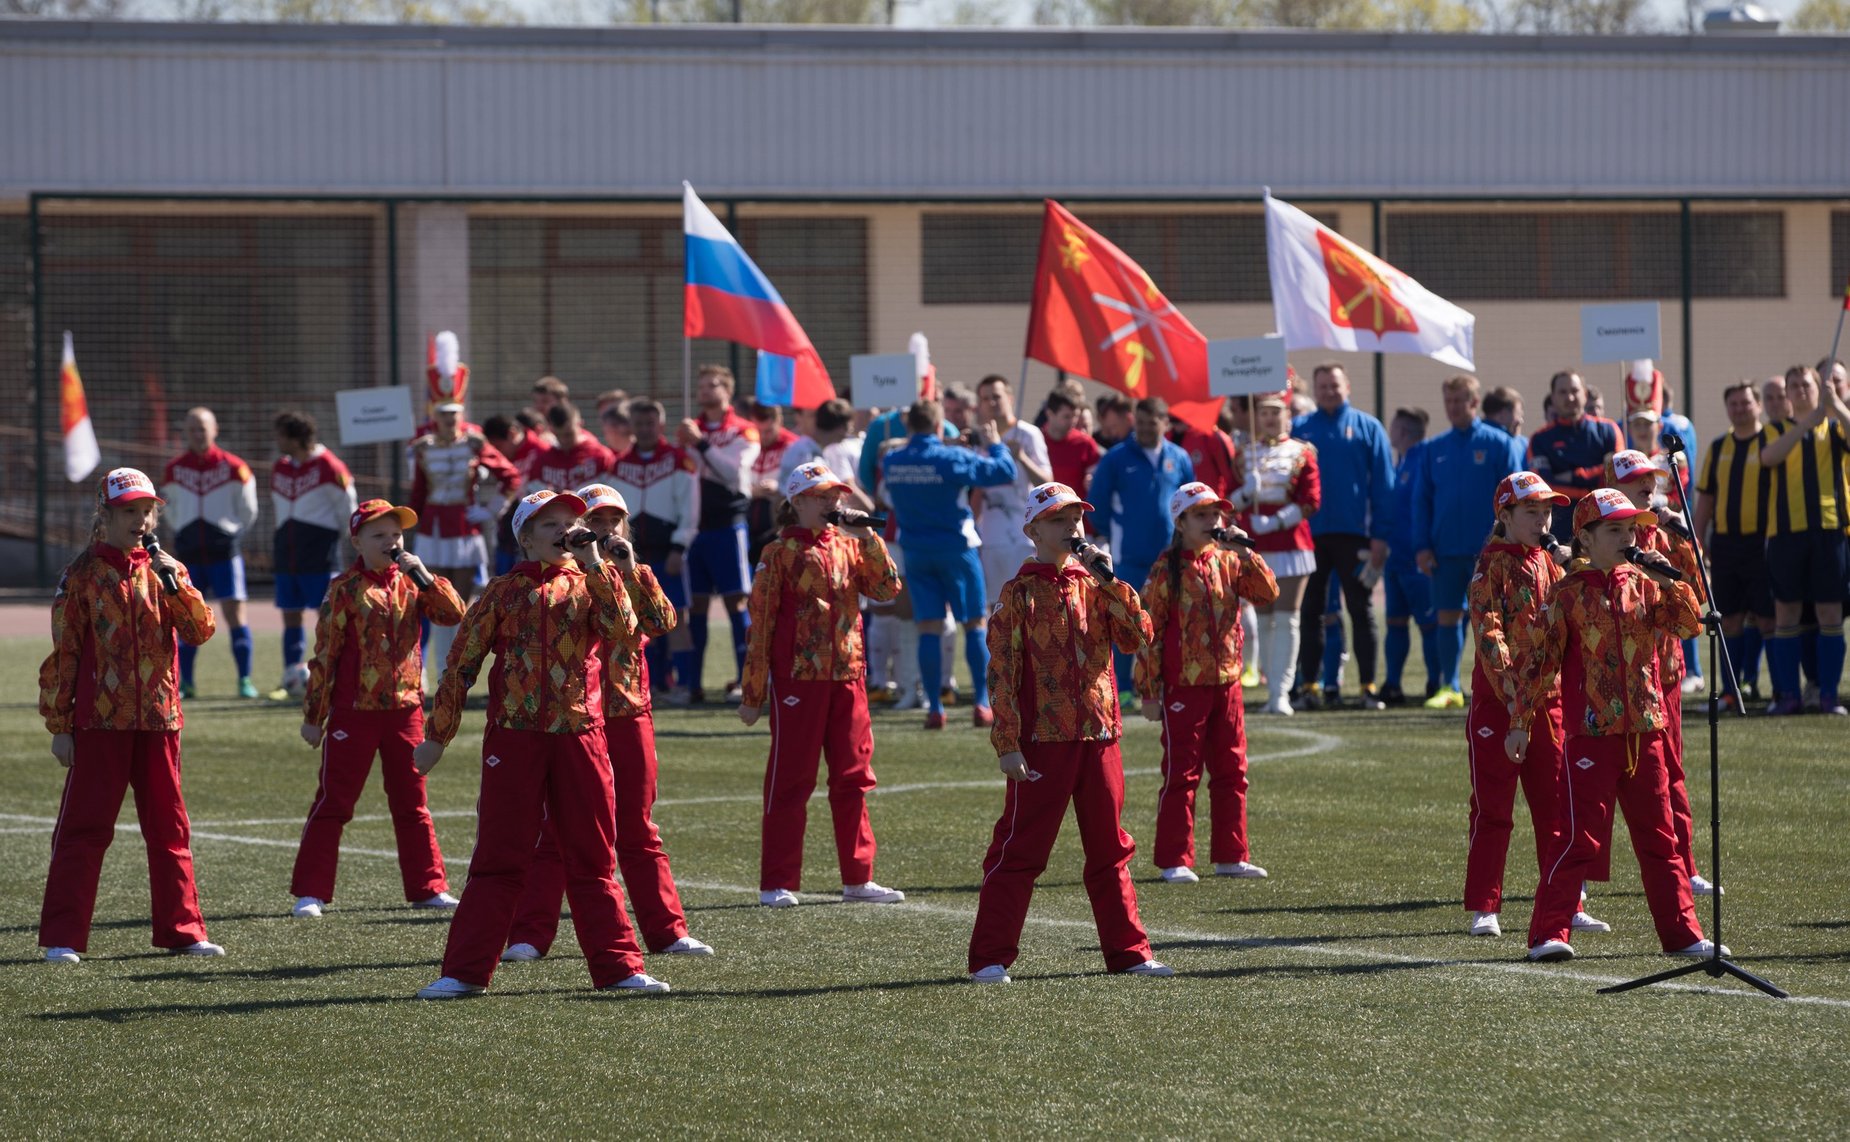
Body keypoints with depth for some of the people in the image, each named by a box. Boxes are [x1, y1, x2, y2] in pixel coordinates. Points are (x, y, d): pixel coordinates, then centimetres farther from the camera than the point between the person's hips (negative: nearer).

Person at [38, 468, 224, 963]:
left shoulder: (166, 570, 9)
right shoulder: (83, 574, -2)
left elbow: (201, 631, -2)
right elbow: (63, 653, -2)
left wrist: (176, 584, -16)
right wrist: (58, 725, -5)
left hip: (158, 718, 4)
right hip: (99, 722, -4)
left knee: (169, 828, 9)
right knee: (83, 829, -3)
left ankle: (182, 929, 16)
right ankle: (62, 937, -2)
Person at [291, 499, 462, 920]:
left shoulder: (411, 584, 6)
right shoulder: (346, 589, -7)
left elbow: (453, 614, -4)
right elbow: (325, 653, -6)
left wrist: (426, 578, -15)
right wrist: (313, 716, -6)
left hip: (405, 708, 4)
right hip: (353, 711, -4)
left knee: (411, 804, 11)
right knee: (332, 802, 0)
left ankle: (427, 886, 19)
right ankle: (311, 891, 3)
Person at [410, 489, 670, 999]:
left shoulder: (590, 586, 9)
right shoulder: (504, 592, 6)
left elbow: (623, 629, -11)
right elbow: (462, 662, 8)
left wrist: (596, 566, -11)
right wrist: (436, 735, 7)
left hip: (580, 736, 1)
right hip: (514, 737, -1)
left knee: (593, 860, 6)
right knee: (499, 860, 1)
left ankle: (618, 967, 9)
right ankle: (465, 971, 3)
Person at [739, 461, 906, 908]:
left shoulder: (848, 547, 10)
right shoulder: (781, 553, -4)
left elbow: (887, 587, -3)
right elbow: (761, 624, -5)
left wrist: (867, 537, -11)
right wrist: (753, 695, -7)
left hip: (847, 677, 5)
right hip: (798, 680, -5)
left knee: (853, 778, 8)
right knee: (789, 781, -2)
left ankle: (858, 878, 15)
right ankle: (777, 884, 2)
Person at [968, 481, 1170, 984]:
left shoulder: (1095, 586, 11)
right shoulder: (1020, 593, -4)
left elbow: (1138, 637, -2)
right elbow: (1002, 673, -8)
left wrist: (1109, 581, -9)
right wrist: (1007, 745, -14)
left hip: (1099, 735, 5)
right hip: (1043, 741, -5)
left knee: (1109, 849, 11)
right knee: (1019, 850, -3)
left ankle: (1127, 950, 18)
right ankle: (990, 958, 0)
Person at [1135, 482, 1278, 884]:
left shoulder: (1228, 562, 7)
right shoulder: (1166, 571, -7)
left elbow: (1268, 592, -4)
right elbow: (1149, 632, -8)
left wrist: (1244, 553, -13)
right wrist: (1149, 692, -11)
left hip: (1226, 683, 5)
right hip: (1183, 686, -5)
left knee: (1231, 772, 9)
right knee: (1181, 775, -2)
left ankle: (1231, 855, 16)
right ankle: (1175, 861, 3)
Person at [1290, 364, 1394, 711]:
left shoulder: (1367, 428, 2)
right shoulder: (1298, 429, 6)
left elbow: (1383, 485, 1)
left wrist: (1380, 536, -5)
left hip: (1354, 535, -1)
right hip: (1309, 534, 1)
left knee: (1362, 612, 3)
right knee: (1309, 613, 5)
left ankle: (1368, 685, 6)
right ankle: (1307, 684, 10)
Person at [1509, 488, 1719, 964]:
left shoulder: (1643, 585, 10)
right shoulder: (1571, 592, -3)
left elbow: (1688, 622, 2)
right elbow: (1543, 658, -3)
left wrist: (1669, 583, -11)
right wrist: (1521, 722, -5)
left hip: (1643, 729, 5)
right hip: (1590, 732, -5)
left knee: (1659, 838, 9)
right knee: (1582, 838, -8)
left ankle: (1682, 933, 15)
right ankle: (1548, 934, -4)